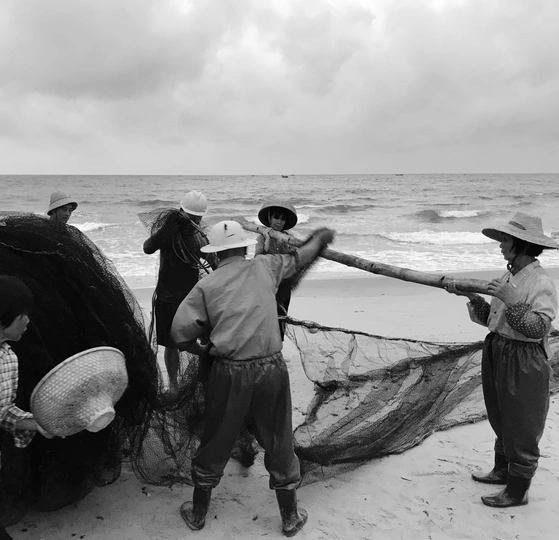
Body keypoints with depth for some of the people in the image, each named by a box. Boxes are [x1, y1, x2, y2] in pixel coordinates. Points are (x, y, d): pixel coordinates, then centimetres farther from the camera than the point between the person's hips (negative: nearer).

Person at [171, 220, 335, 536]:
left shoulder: (207, 285, 2)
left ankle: (198, 514, 37)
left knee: (216, 443, 18)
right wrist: (319, 238, 42)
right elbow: (298, 259, 23)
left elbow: (181, 331, -4)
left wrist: (198, 346, 18)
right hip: (272, 368, 1)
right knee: (278, 444, 17)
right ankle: (291, 517, 34)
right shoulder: (264, 267, 6)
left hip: (230, 373, 0)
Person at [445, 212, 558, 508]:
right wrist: (471, 296, -1)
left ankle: (517, 490, 18)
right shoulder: (508, 277, 7)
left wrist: (513, 301, -31)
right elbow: (490, 319, 11)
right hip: (497, 355, 8)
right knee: (501, 419, 22)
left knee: (521, 425, 4)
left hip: (524, 363, -8)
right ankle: (502, 470, 41)